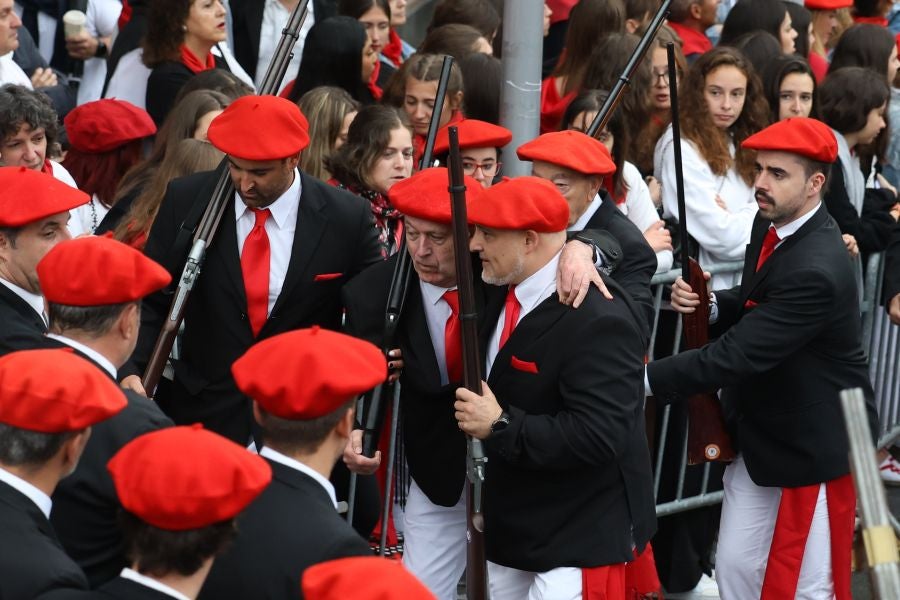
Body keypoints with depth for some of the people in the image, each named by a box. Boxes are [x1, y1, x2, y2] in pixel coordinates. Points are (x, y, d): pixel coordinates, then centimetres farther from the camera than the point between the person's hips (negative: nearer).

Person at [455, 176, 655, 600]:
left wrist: (501, 426, -25)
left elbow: (599, 436, -28)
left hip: (578, 543, -9)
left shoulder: (597, 318, -22)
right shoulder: (506, 297, 6)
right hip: (512, 530, 9)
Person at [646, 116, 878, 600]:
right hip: (759, 432, 9)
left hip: (812, 444, -9)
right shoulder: (772, 224, -2)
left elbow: (736, 355, -32)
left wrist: (643, 379, -30)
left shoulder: (816, 270, -30)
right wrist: (710, 304, -6)